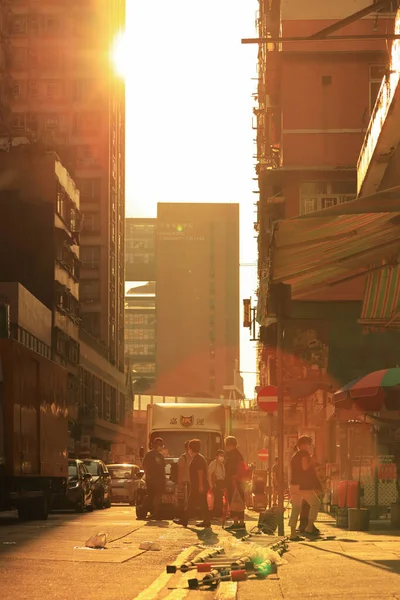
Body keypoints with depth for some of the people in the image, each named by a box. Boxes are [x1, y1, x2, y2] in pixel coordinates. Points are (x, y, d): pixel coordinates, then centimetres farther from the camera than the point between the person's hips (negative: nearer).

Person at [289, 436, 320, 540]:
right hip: (303, 486, -8)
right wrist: (312, 462, -2)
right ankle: (309, 527, -1)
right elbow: (305, 467, -19)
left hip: (294, 485, 8)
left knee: (295, 508, 6)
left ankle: (293, 533, 0)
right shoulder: (304, 453, -5)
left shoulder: (294, 456, 19)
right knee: (315, 503, 6)